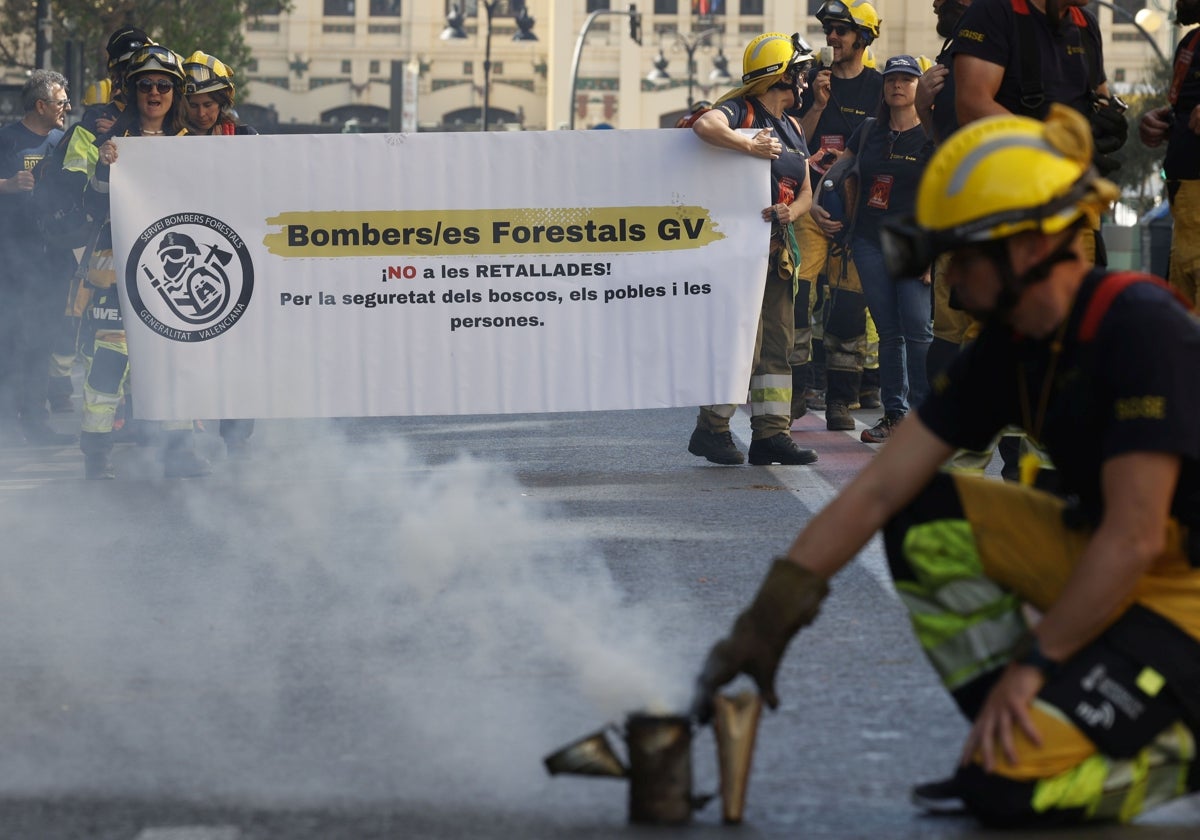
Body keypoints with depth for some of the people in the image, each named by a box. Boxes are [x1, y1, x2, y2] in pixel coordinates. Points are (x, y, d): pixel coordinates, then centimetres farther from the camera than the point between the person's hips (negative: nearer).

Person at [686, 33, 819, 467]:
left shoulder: (792, 130, 17)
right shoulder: (739, 112, -8)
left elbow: (806, 192, 14)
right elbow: (705, 126, -31)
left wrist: (790, 211, -7)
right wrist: (750, 145, -26)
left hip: (777, 247, 8)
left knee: (777, 344, 7)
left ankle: (771, 434, 9)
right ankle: (711, 429, 0)